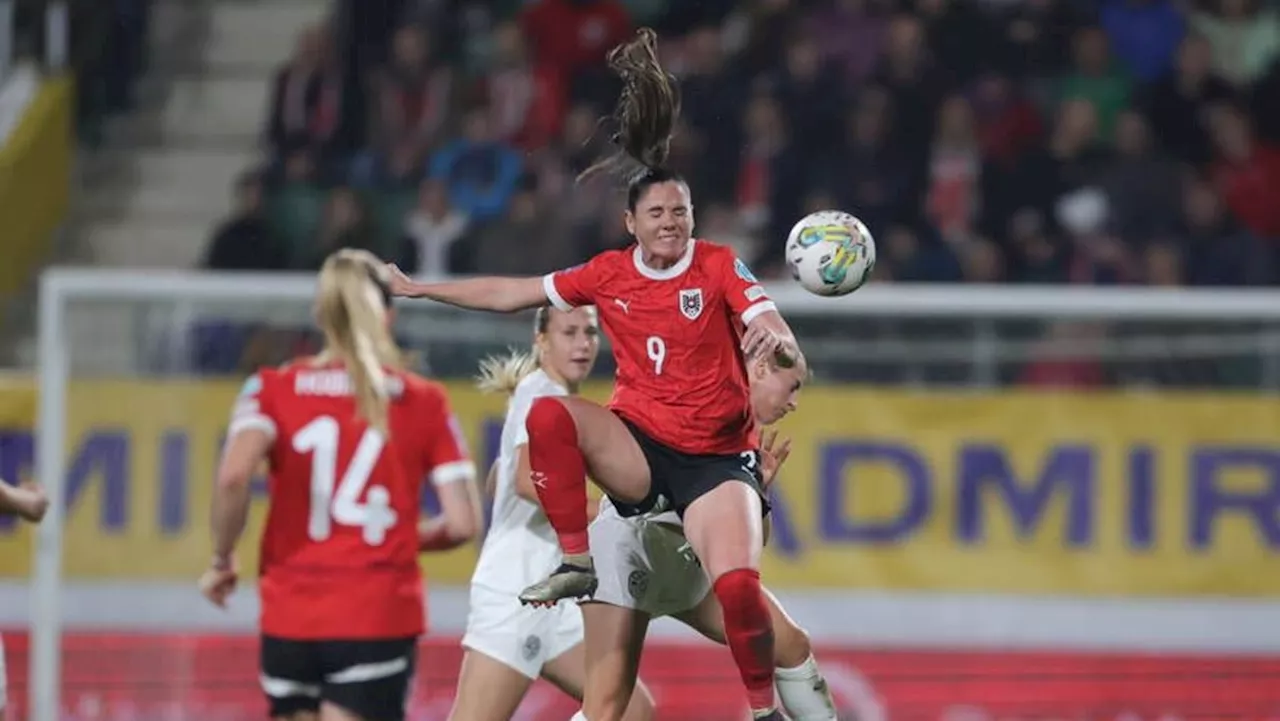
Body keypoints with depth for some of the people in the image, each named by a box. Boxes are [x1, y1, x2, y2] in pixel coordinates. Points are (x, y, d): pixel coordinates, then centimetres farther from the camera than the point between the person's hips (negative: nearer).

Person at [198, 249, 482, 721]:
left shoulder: (274, 390, 2)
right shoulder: (423, 402, 3)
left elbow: (234, 475, -17)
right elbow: (462, 523, -1)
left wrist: (221, 560, -2)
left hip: (290, 618, 2)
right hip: (379, 619, -2)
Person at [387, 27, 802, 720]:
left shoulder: (719, 267, -6)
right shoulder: (608, 275, 3)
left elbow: (775, 336, -19)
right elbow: (514, 293, 12)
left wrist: (778, 341, -44)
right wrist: (418, 288, 15)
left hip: (716, 457, -3)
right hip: (637, 447, 3)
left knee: (737, 584, -24)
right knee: (549, 414, -27)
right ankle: (576, 563, -20)